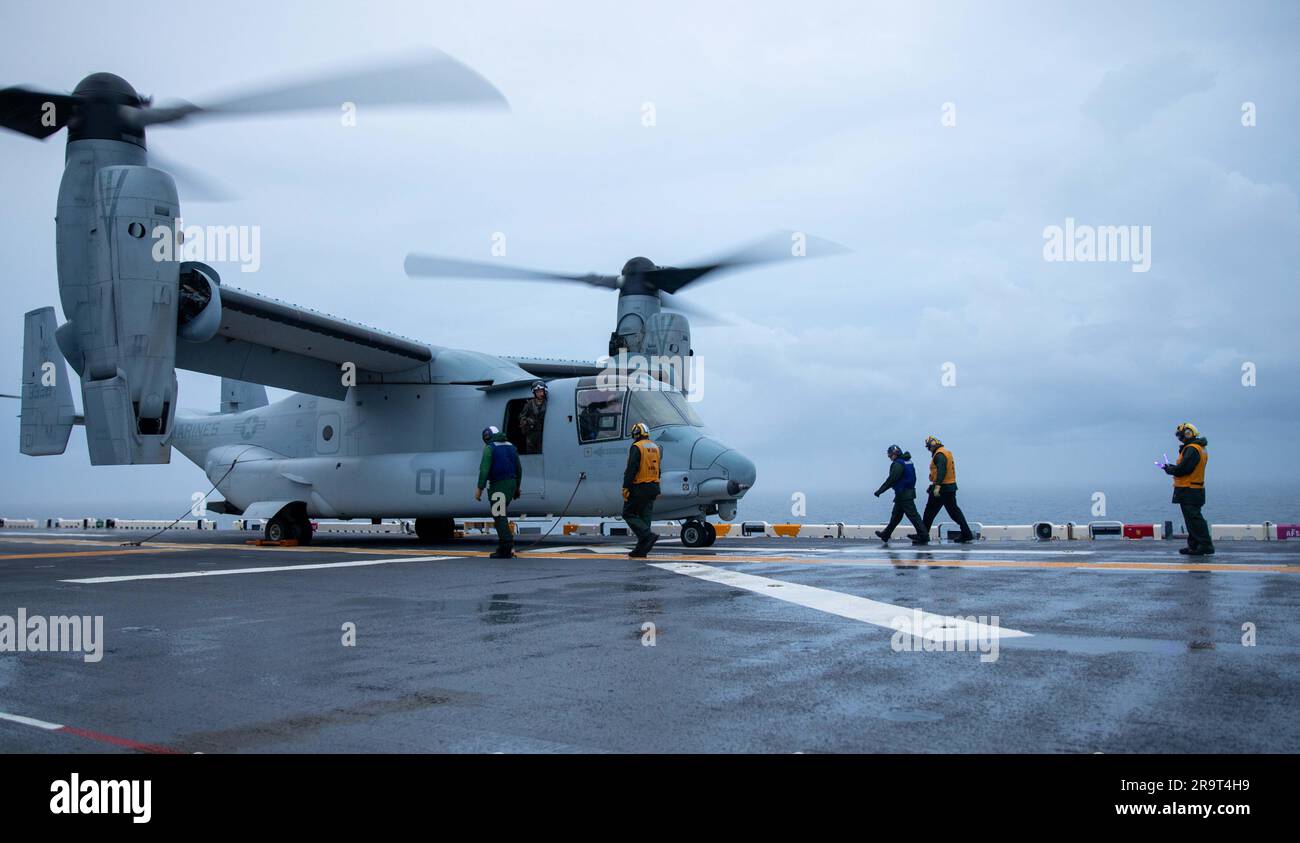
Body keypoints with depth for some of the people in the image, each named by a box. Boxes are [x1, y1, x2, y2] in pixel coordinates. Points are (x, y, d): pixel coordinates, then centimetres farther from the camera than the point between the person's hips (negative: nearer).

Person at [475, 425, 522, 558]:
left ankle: (507, 548, -12)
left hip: (498, 486, -7)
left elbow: (484, 469, -16)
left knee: (499, 517, -4)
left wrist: (480, 489, -16)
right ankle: (503, 547, 17)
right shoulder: (510, 446, 15)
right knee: (501, 515, 18)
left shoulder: (489, 448, -6)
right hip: (511, 483, 7)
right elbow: (519, 469, 18)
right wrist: (517, 487, 25)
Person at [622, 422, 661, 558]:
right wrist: (657, 489, 23)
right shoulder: (655, 447, 15)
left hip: (638, 487, -8)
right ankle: (641, 550, 7)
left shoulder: (636, 447, -10)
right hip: (652, 487, 8)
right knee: (645, 517, 8)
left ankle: (649, 535, -16)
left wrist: (626, 487, -15)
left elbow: (631, 469, -17)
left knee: (628, 514, 1)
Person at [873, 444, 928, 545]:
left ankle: (924, 537, -6)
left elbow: (891, 479, -21)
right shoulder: (907, 462, 13)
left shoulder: (898, 464, -17)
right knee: (896, 515, 17)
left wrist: (880, 491, -16)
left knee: (912, 515, -7)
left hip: (903, 494, -10)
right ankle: (885, 535, 27)